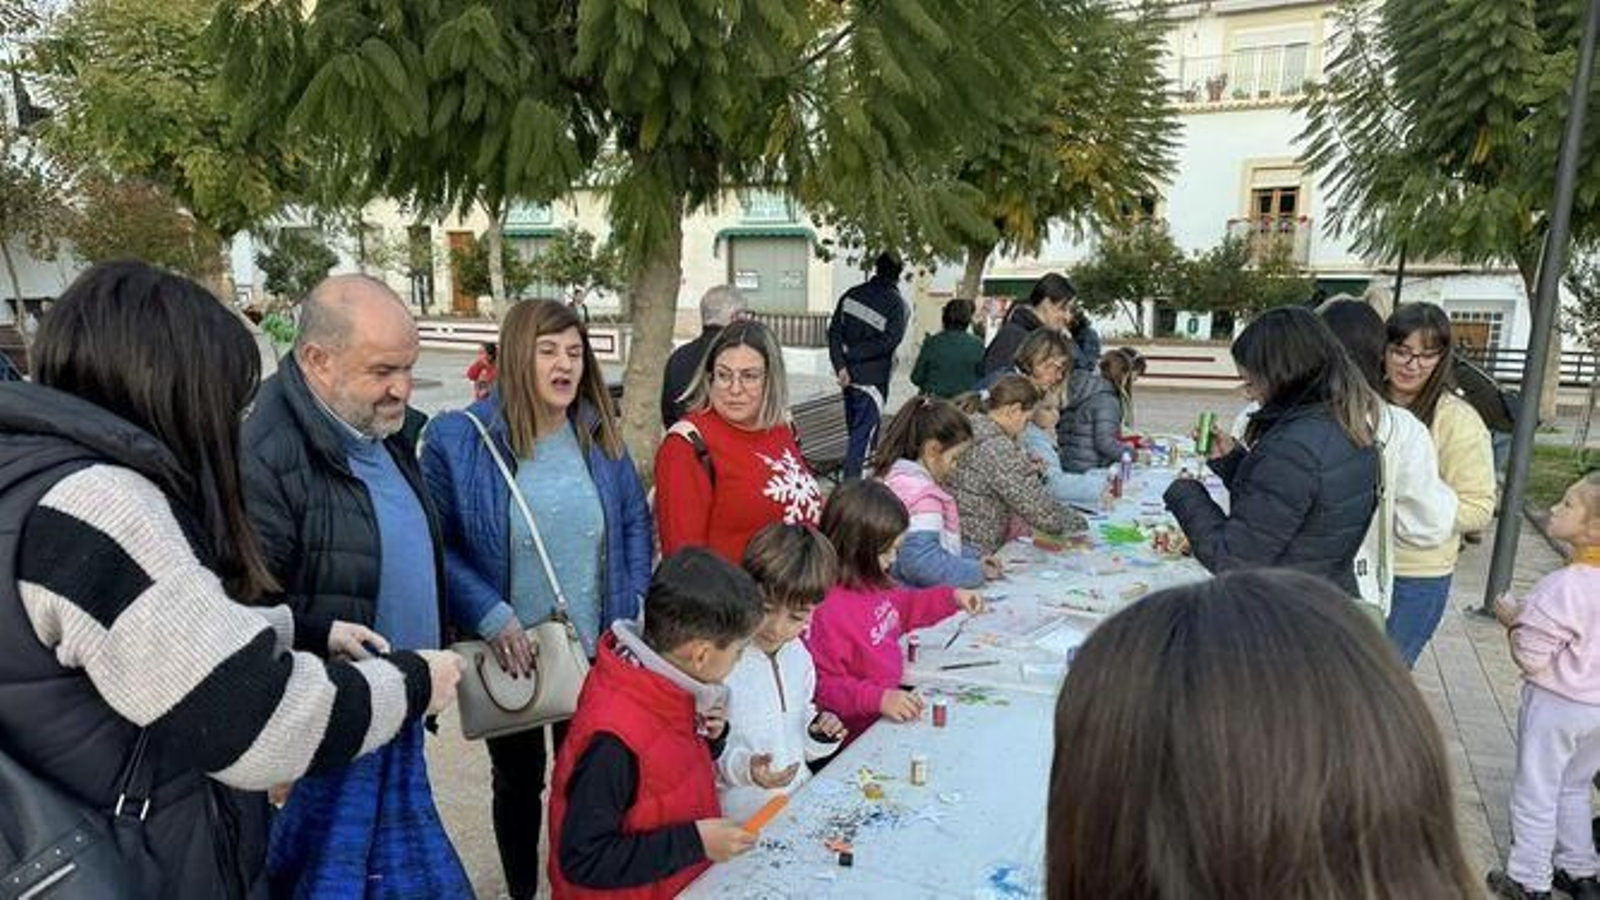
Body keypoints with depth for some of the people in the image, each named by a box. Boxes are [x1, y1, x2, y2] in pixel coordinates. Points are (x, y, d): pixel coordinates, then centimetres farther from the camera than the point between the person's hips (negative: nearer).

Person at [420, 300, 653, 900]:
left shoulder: (599, 436, -1)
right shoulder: (457, 439, -14)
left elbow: (636, 523, 5)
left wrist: (629, 613, -4)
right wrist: (491, 617, -23)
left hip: (595, 653, 3)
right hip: (510, 653, -3)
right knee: (518, 780, 19)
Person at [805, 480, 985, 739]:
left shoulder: (872, 583, 6)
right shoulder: (826, 608, -24)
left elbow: (905, 606, 27)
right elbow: (823, 687, -21)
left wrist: (951, 597, 15)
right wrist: (878, 699, -31)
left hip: (894, 697, 9)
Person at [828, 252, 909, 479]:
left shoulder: (851, 295, 4)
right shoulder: (897, 304, -8)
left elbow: (834, 332, -2)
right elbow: (887, 342, -16)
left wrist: (841, 365, -6)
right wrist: (852, 354, -9)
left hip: (850, 375, 5)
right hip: (873, 379, -5)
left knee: (857, 432, 20)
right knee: (863, 437, -2)